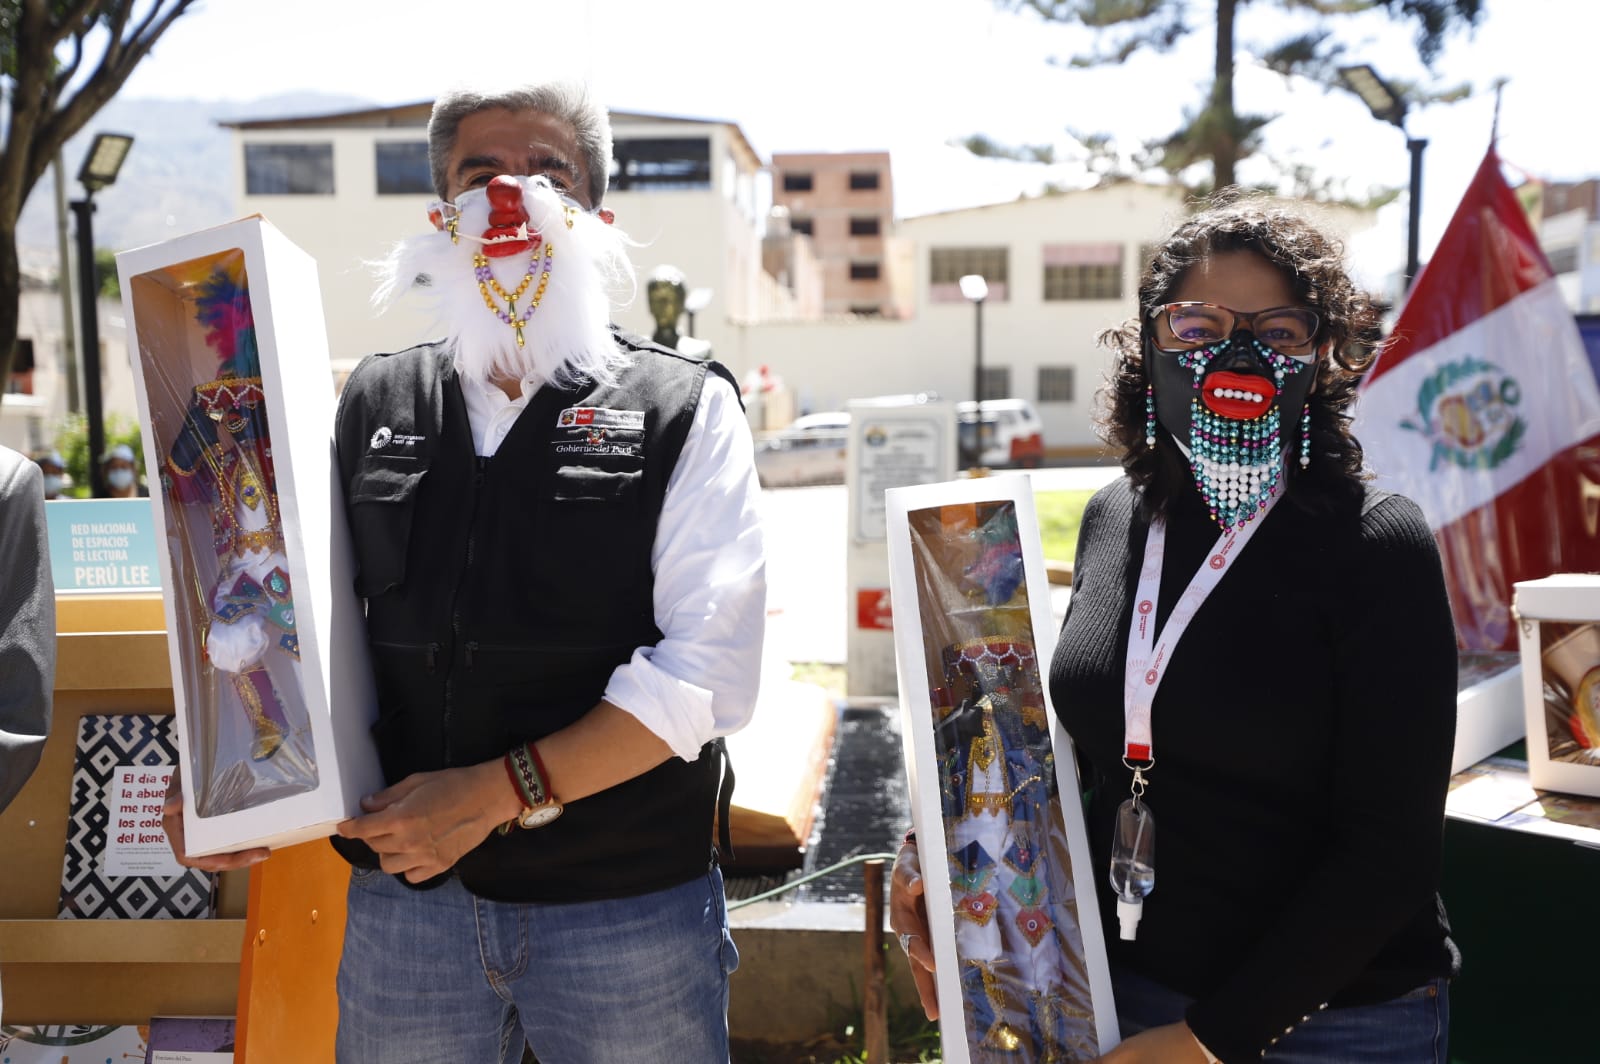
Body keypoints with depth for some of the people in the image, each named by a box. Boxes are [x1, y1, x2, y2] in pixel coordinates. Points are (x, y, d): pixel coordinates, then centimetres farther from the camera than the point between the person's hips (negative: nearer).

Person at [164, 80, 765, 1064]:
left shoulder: (683, 409, -3)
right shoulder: (374, 403, 8)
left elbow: (711, 671, -13)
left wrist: (499, 792, -17)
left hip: (628, 904, -2)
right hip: (404, 893, 3)